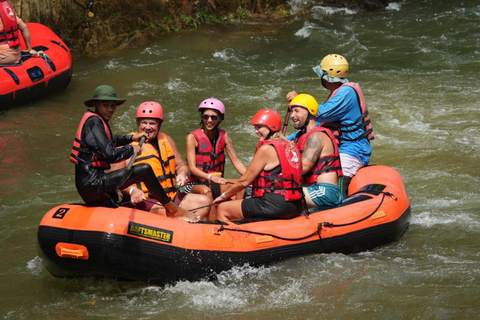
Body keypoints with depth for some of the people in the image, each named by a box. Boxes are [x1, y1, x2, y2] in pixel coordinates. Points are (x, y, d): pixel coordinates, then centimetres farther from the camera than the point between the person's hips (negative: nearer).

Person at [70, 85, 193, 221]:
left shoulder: (96, 121, 17)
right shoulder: (93, 122, -13)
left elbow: (109, 141, 40)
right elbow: (110, 154, -22)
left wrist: (131, 138, 38)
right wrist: (131, 149, -6)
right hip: (92, 183, -11)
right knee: (145, 170, -14)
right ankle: (171, 208, -3)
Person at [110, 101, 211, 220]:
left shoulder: (166, 140, 18)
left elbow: (181, 166, 25)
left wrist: (183, 174, 0)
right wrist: (131, 190, -23)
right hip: (142, 201, -7)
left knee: (205, 201, -11)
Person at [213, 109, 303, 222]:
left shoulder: (266, 149, -10)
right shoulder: (291, 146, 13)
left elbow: (244, 181, -5)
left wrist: (223, 196, 8)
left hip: (274, 205, -9)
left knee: (222, 209, 3)